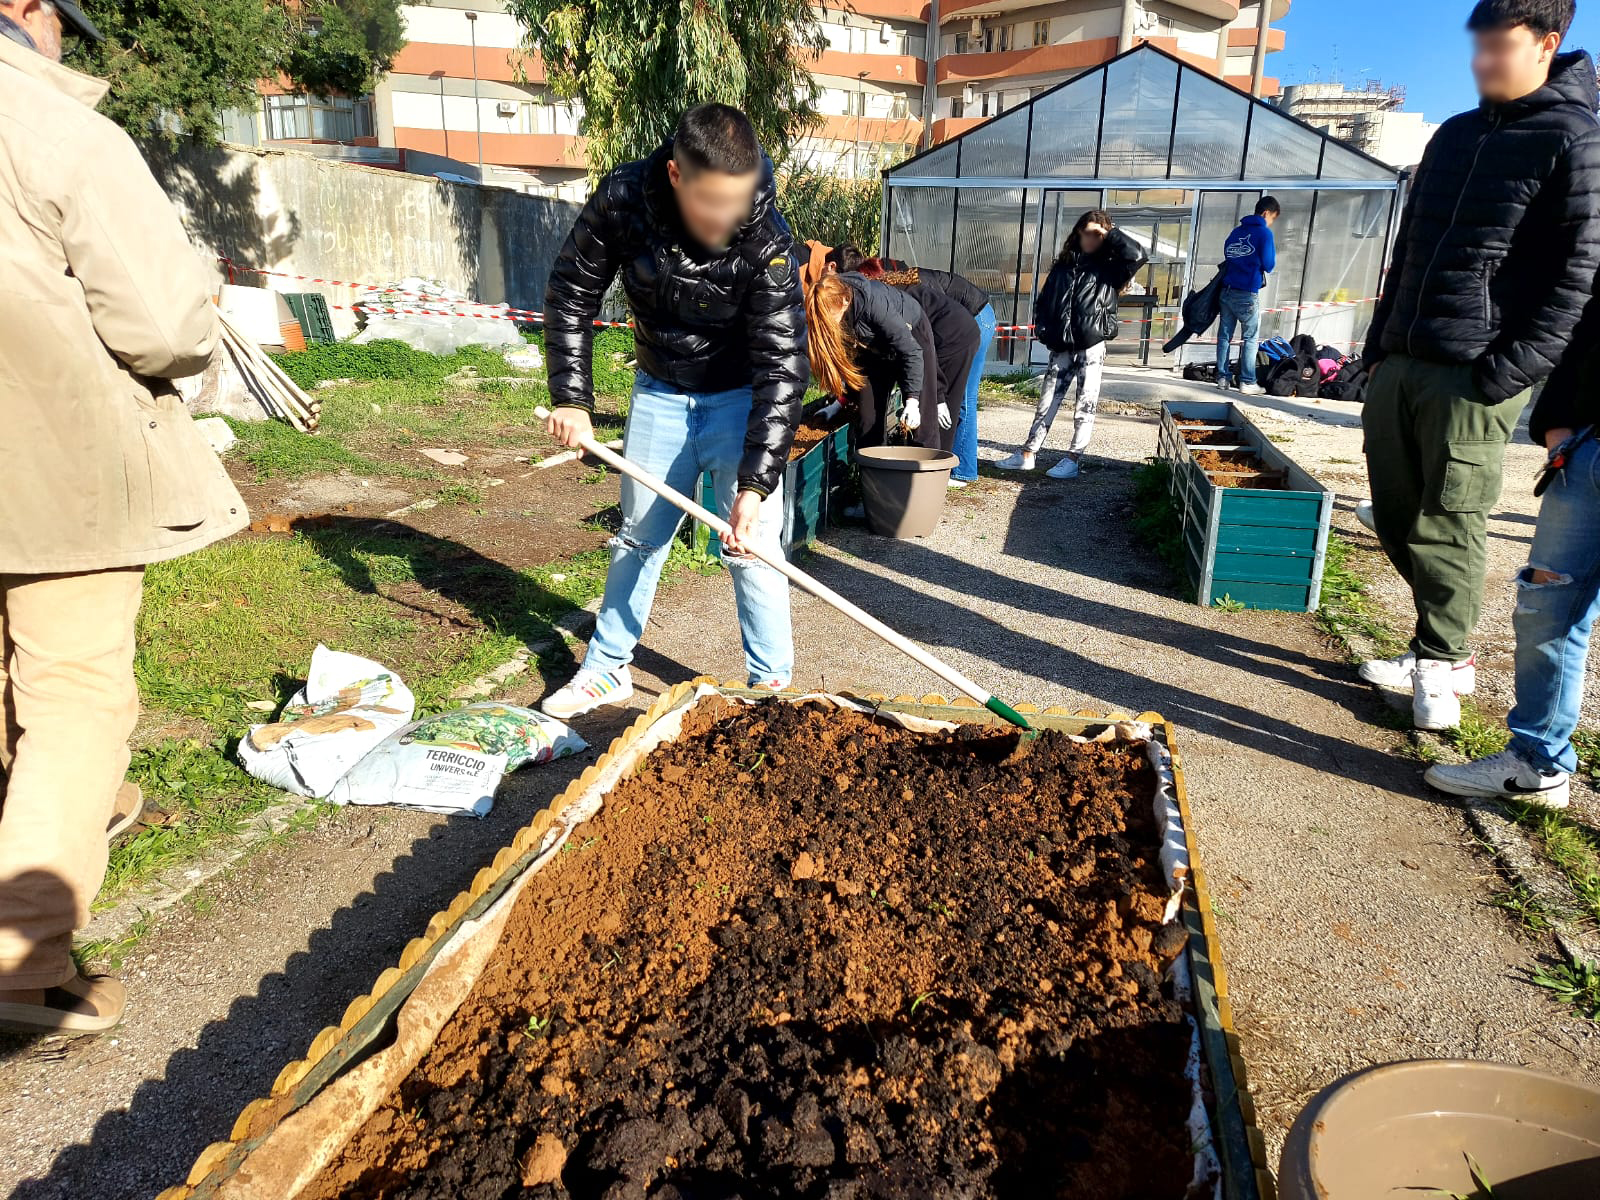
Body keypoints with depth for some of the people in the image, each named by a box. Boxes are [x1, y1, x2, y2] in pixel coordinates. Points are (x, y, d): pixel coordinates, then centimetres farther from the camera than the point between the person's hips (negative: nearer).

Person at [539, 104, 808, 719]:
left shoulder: (767, 240, -28)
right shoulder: (623, 200, -21)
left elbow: (782, 366, -27)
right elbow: (572, 293, -7)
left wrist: (755, 484, -33)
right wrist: (571, 397, -12)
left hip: (741, 397, -3)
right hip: (659, 391, 3)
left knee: (751, 547, -6)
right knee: (639, 536, 12)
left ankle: (771, 685, 12)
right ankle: (608, 669, 28)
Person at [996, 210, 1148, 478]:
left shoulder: (1108, 268, 2)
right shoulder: (1062, 266, 12)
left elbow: (1138, 255, -15)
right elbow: (1044, 300, 17)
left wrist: (1109, 234, -8)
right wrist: (1043, 331, 2)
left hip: (1092, 348, -3)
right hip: (1061, 349, 3)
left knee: (1086, 406, 0)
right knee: (1047, 402, 7)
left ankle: (1073, 460, 5)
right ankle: (1028, 455, 13)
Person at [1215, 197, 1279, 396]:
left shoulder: (1236, 232, 14)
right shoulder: (1264, 233, -5)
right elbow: (1269, 265, -4)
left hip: (1227, 292, 6)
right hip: (1247, 294, -6)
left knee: (1224, 336, 7)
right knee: (1250, 339, 1)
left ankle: (1223, 378, 8)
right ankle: (1247, 382, 0)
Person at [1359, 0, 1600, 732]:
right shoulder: (1453, 135, 18)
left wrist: (1509, 374, -17)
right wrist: (1379, 344, 15)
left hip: (1475, 378, -7)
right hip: (1400, 365, 7)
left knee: (1448, 529, -3)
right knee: (1396, 519, 9)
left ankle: (1439, 667, 11)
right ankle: (1444, 651, 23)